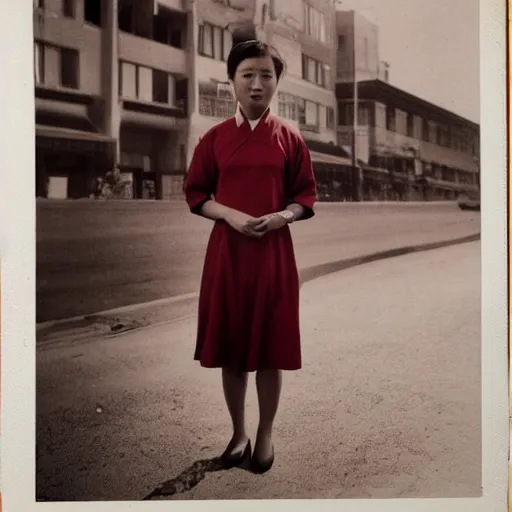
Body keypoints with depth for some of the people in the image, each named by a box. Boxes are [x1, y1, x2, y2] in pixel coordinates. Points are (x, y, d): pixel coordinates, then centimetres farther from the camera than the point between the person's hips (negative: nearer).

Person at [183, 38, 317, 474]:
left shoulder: (290, 138, 1)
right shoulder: (214, 138, 2)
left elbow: (306, 197, 5)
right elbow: (195, 195, 5)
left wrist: (281, 216, -15)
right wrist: (229, 213, -13)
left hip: (274, 252, -1)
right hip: (226, 251, 1)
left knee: (271, 349, 5)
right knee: (230, 348, 9)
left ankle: (266, 435, 22)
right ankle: (239, 433, 26)